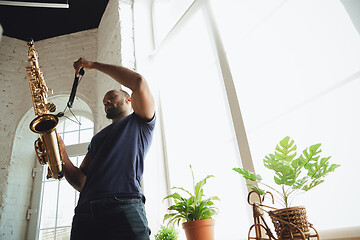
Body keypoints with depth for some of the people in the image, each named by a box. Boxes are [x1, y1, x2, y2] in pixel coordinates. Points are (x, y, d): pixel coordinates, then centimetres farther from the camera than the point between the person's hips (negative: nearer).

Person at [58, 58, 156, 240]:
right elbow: (81, 182, 20)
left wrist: (94, 65, 7)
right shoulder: (97, 138, 30)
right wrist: (61, 155, 2)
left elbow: (138, 82, -3)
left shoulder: (139, 122, 15)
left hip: (125, 206, -5)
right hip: (85, 211, 5)